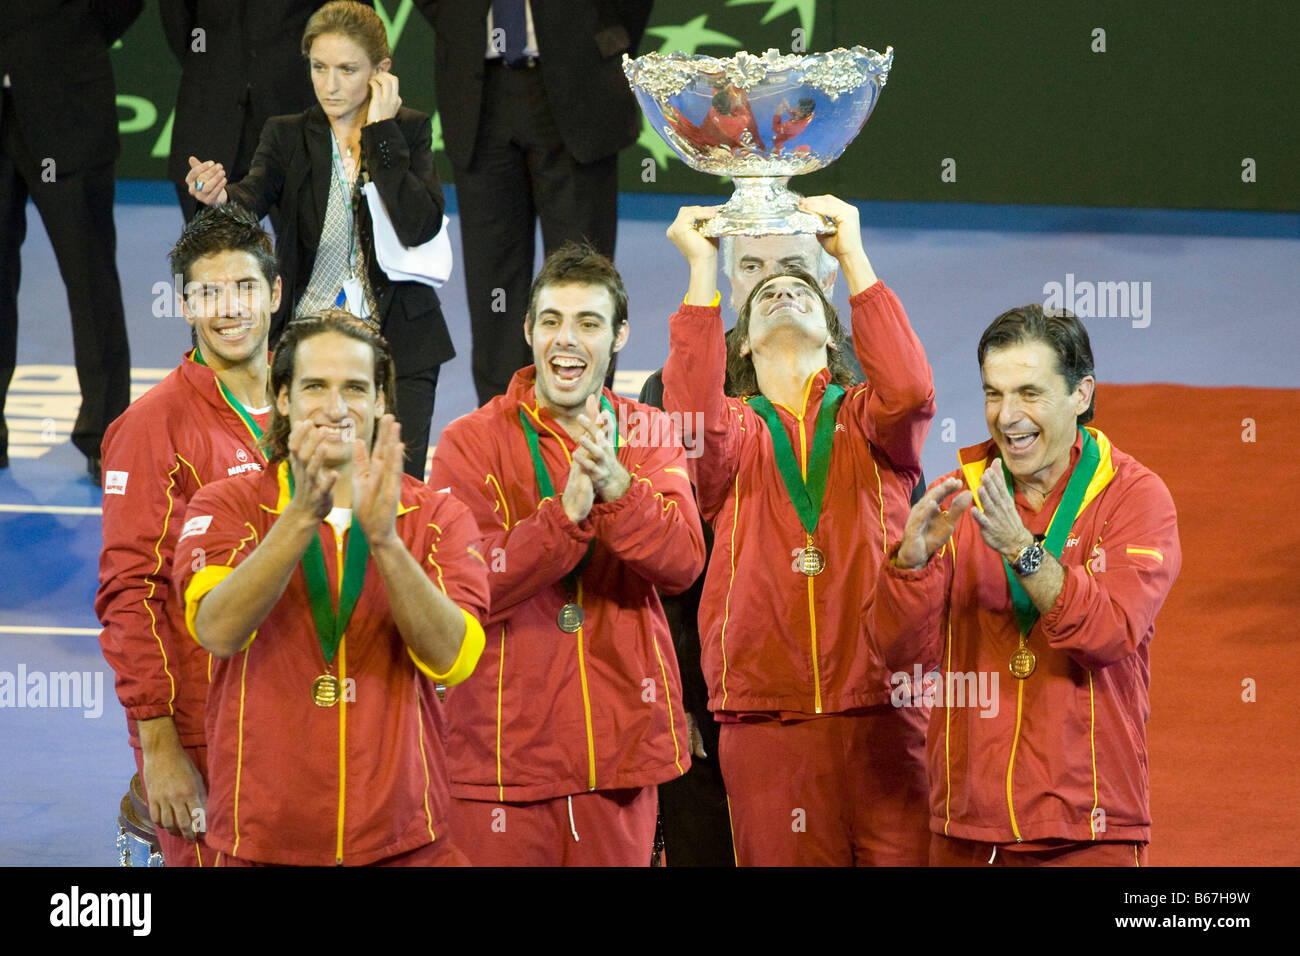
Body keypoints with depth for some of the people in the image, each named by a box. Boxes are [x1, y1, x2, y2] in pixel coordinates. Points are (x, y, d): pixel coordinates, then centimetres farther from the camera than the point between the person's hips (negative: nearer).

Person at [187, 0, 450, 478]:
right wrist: (221, 196, -38)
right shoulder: (288, 137, 5)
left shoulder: (409, 131, 2)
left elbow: (419, 227, -14)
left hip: (397, 348, -1)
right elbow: (254, 196, -15)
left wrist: (379, 132, -13)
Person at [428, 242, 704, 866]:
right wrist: (568, 510, -26)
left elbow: (683, 562, -8)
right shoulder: (472, 442, -2)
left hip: (621, 741, 3)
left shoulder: (650, 436, 8)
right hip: (505, 744, -3)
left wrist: (615, 483, -24)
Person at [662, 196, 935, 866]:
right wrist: (702, 269, -6)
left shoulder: (864, 418, 14)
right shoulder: (736, 427, 14)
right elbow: (693, 426, -11)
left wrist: (851, 254, -3)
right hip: (768, 727, 0)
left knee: (906, 859, -5)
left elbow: (909, 390, -10)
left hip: (884, 715, 0)